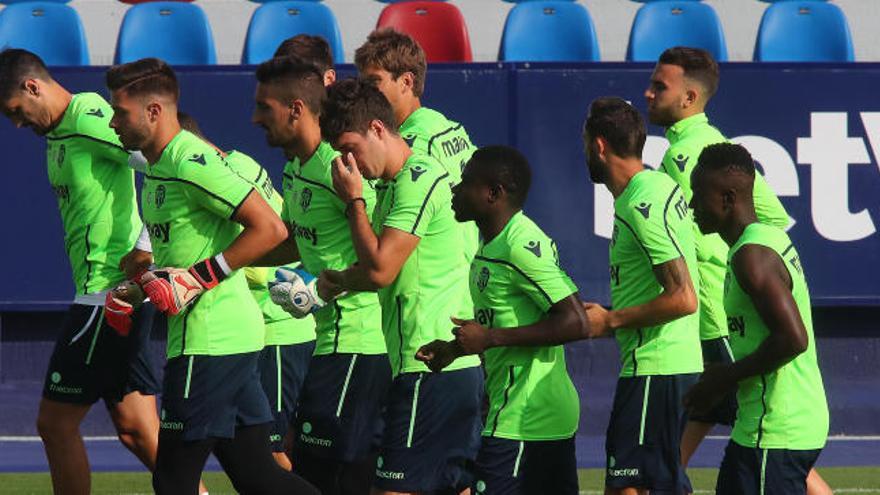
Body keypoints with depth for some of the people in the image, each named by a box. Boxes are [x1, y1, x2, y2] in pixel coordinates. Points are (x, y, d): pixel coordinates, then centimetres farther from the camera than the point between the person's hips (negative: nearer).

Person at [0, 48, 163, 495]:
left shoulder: (89, 122, -14)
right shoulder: (56, 135, 16)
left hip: (109, 294, -10)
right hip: (104, 293, 10)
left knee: (56, 423, -3)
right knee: (136, 430, 8)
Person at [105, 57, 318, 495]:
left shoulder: (192, 163, -16)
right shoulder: (159, 166, 16)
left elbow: (270, 229, -21)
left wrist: (197, 279, -19)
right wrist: (138, 287, 16)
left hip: (209, 340, -10)